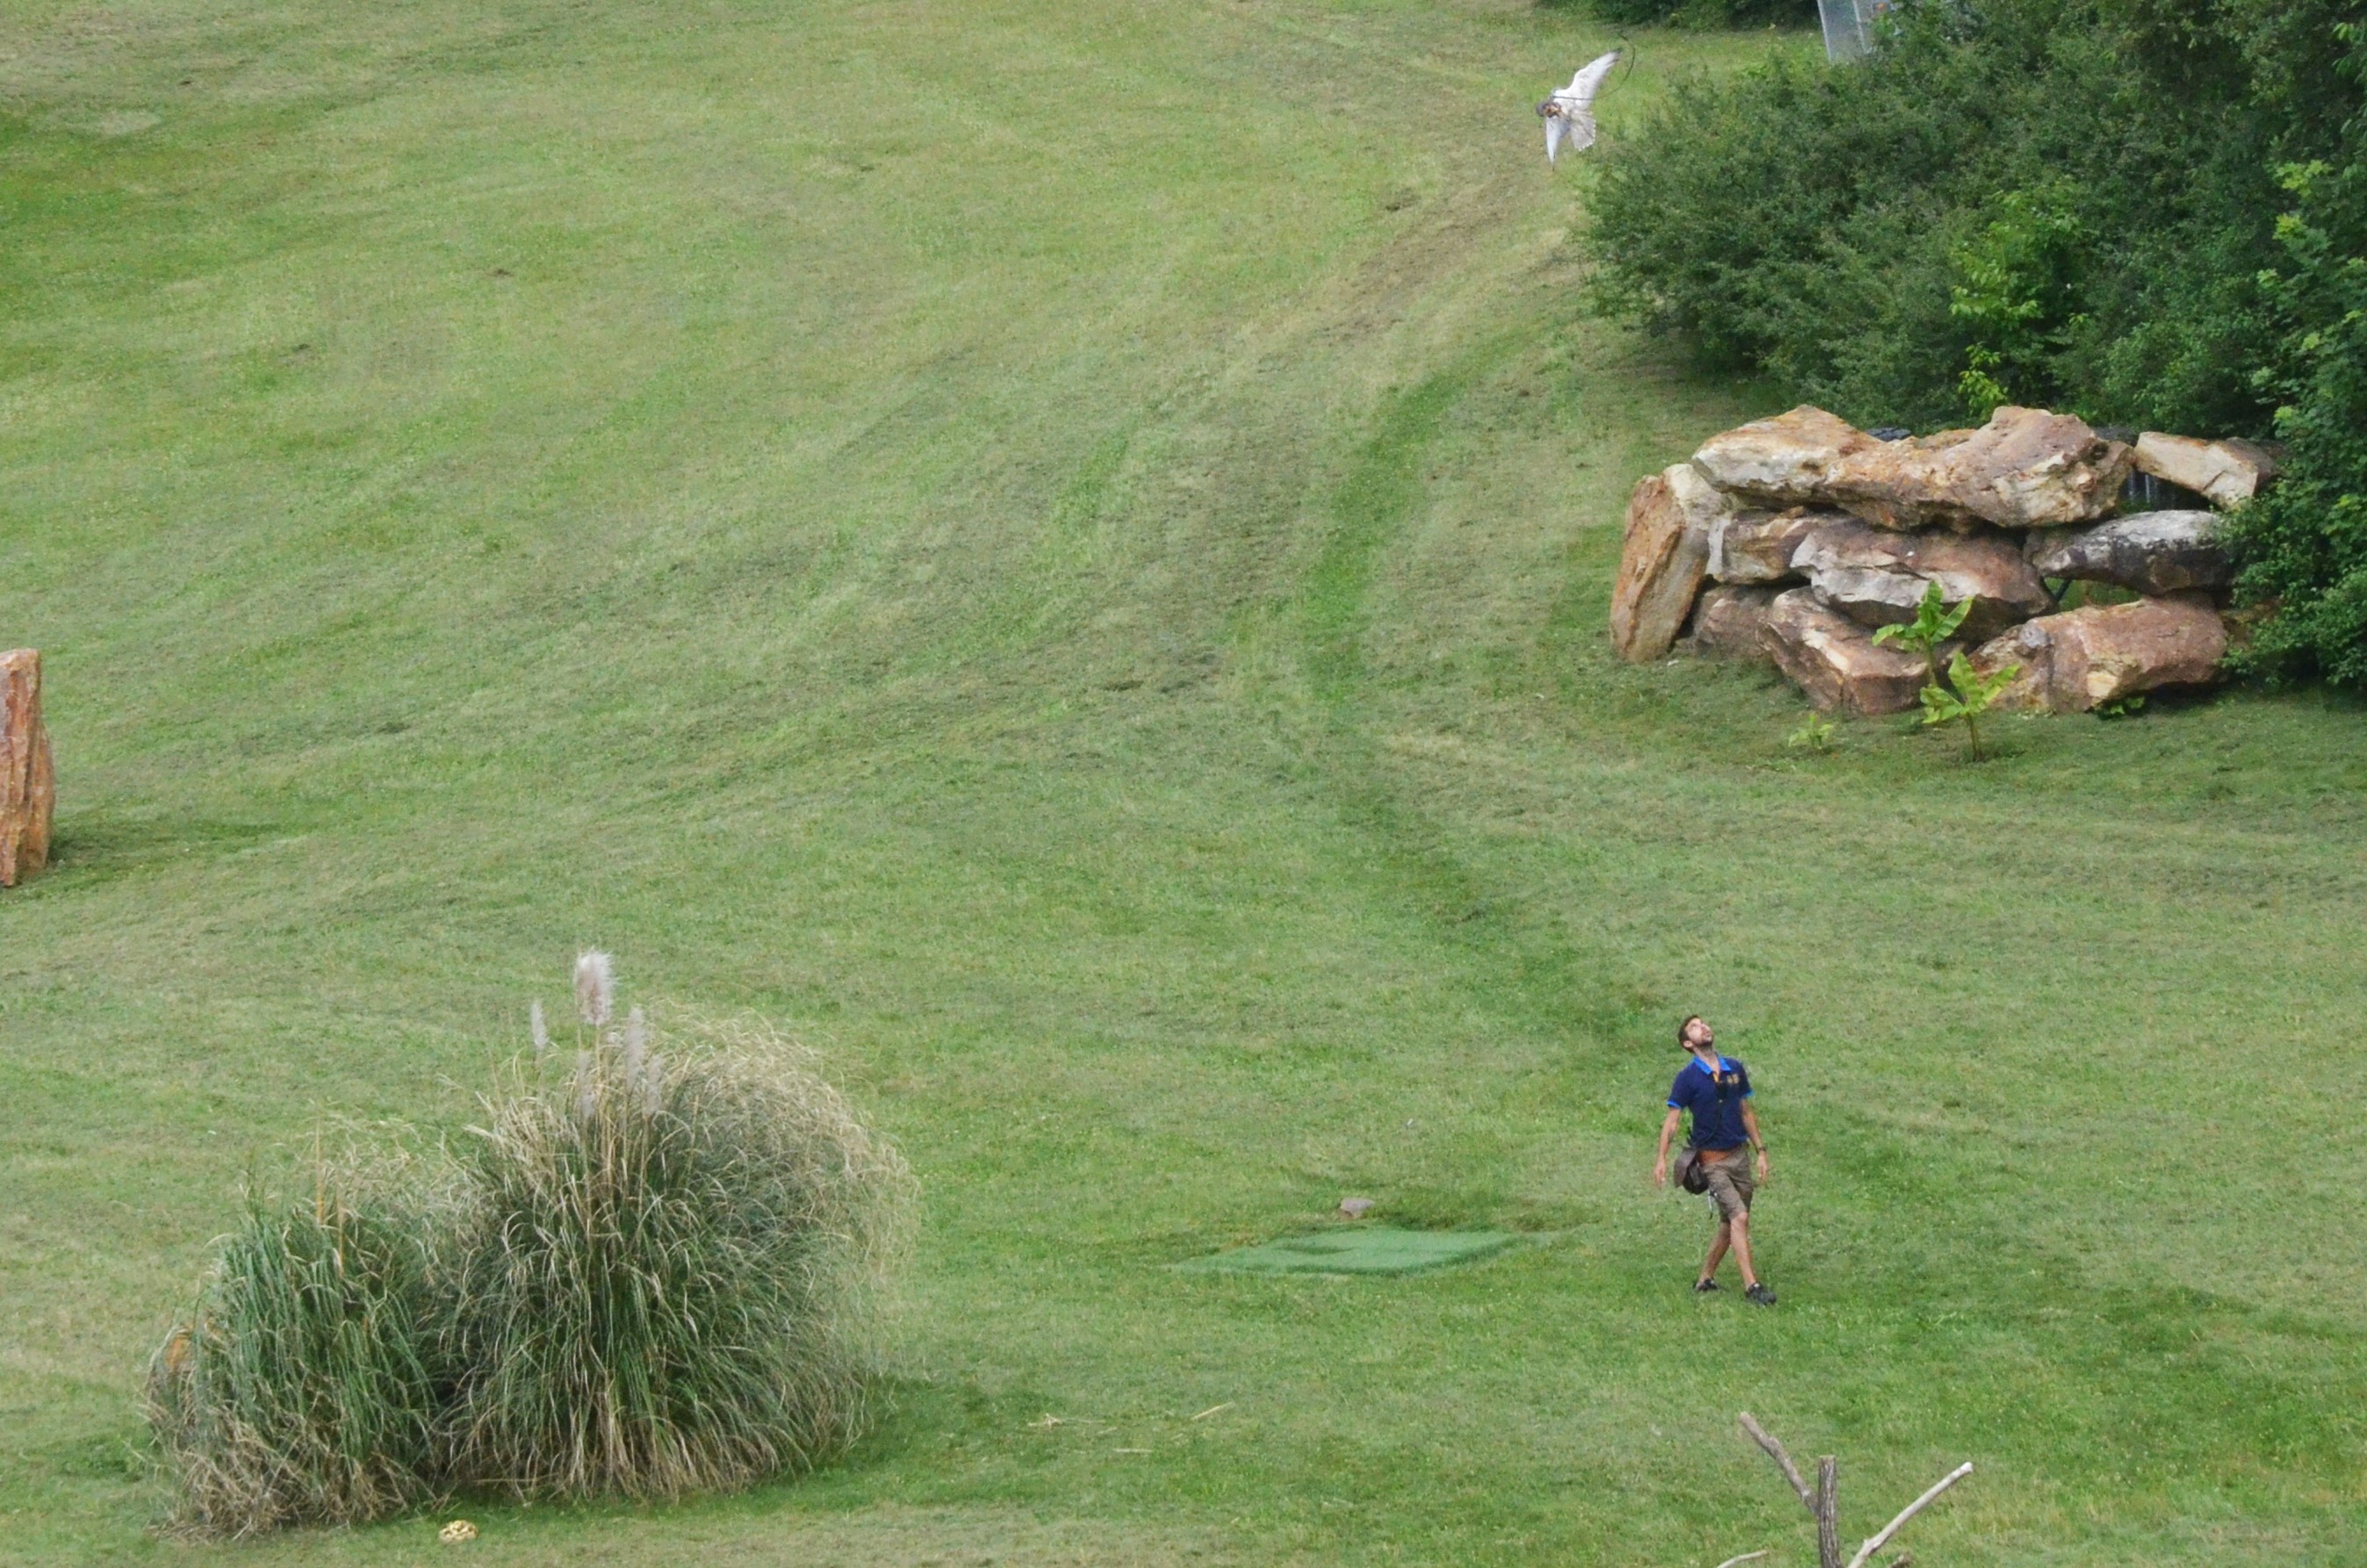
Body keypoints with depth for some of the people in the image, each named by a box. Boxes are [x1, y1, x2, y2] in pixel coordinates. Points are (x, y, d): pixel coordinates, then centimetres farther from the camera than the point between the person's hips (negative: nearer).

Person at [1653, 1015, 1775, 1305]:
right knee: (1739, 1217, -17)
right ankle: (1751, 1286, -19)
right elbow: (1672, 1121, -8)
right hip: (1712, 1159, -6)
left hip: (1739, 1155, 6)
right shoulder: (1688, 1077, -7)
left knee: (1729, 1223, 9)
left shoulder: (1735, 1070, 8)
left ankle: (1706, 1279, 22)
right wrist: (1662, 1159, -17)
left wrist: (1760, 1151, 13)